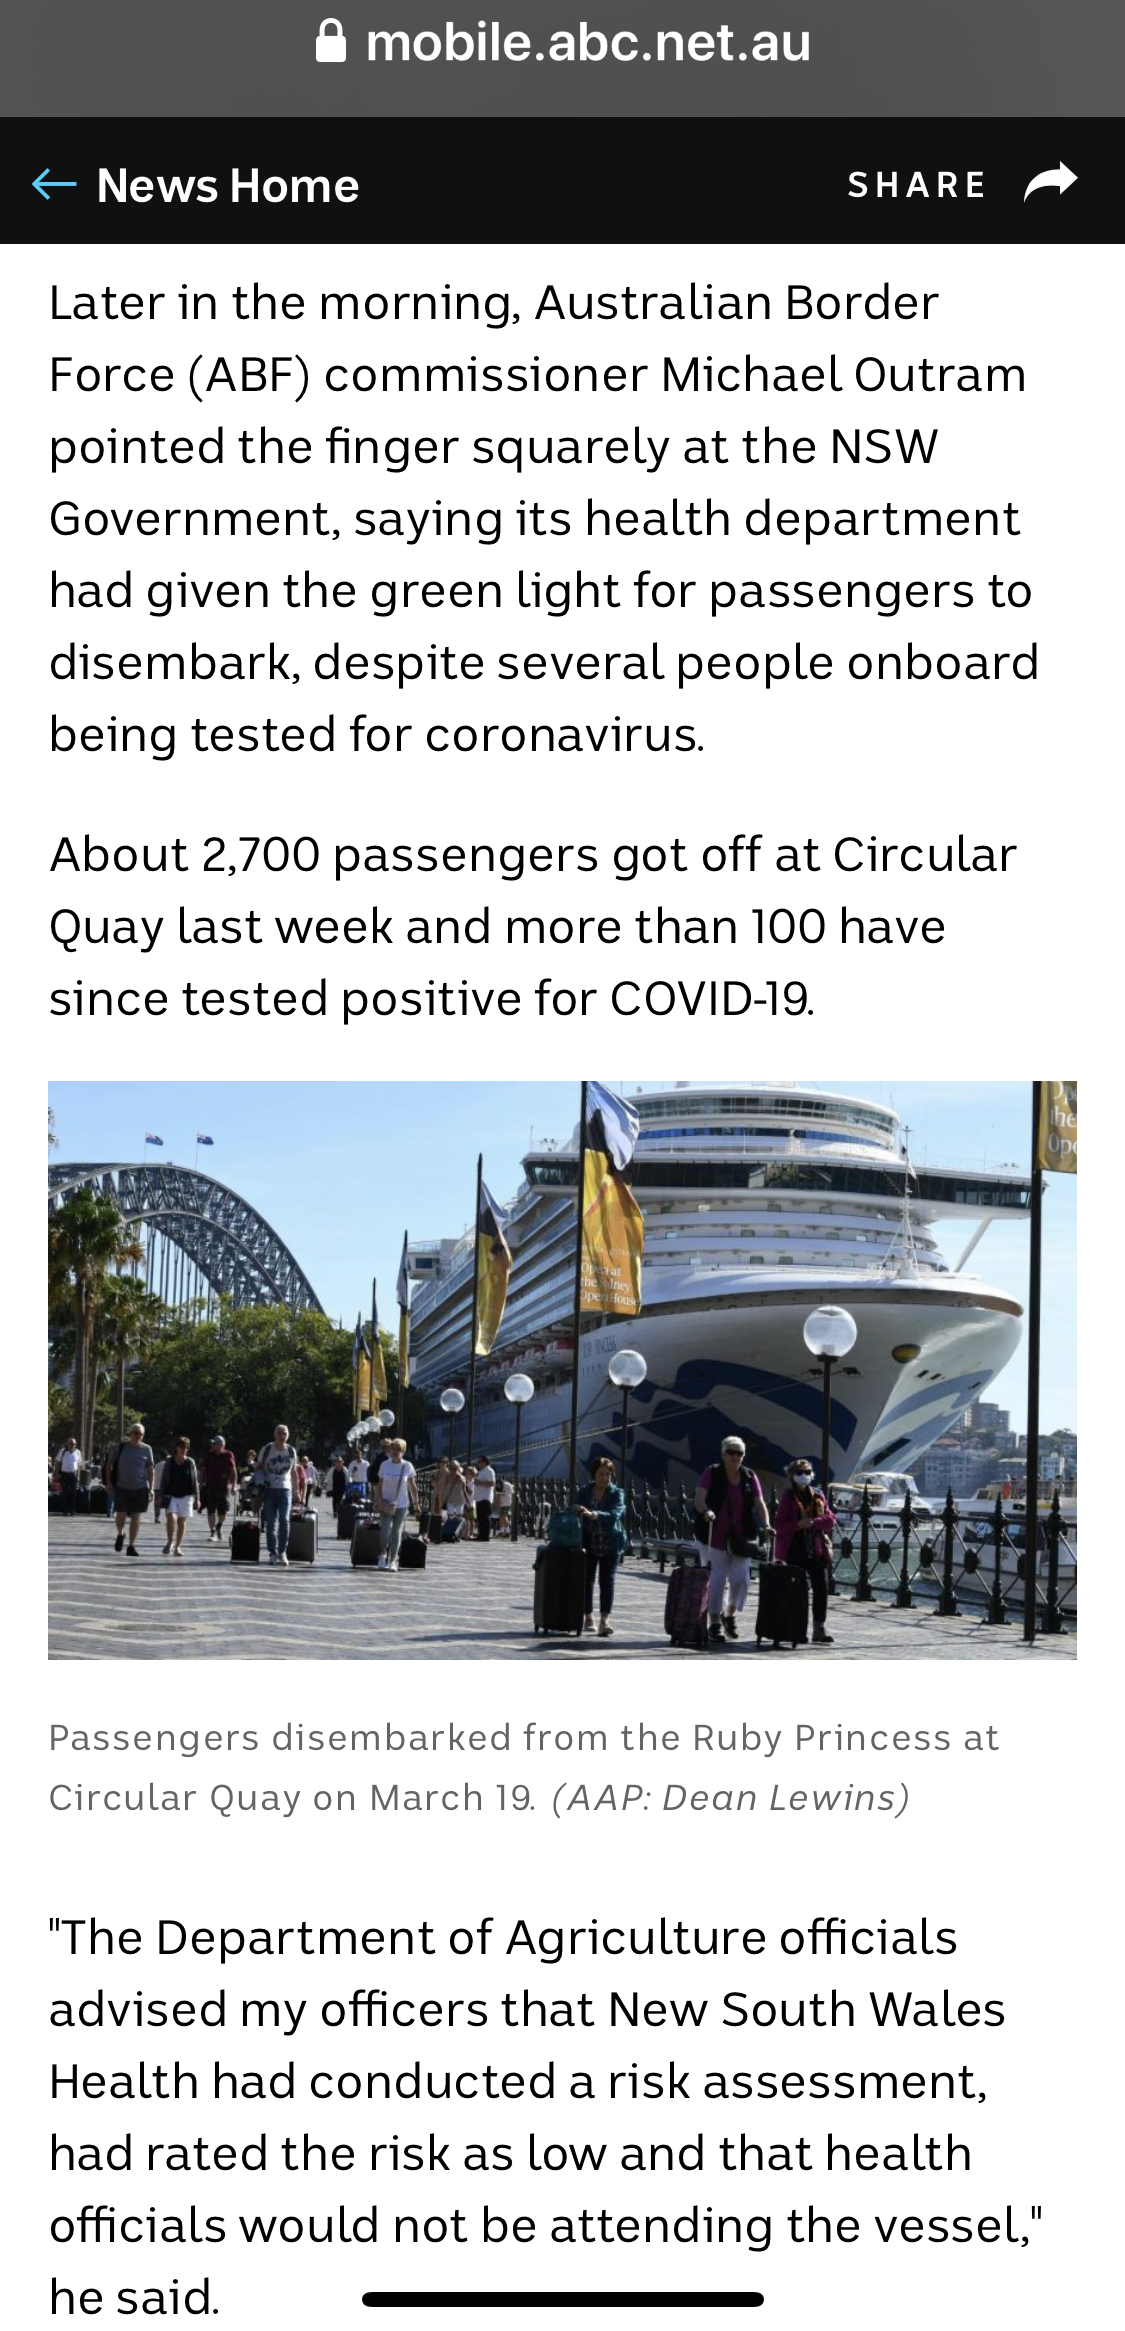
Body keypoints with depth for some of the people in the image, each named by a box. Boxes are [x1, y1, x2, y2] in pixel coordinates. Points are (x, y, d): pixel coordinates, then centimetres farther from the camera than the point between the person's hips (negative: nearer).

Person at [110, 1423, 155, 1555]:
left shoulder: (146, 1449, 3)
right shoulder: (121, 1447, 0)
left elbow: (150, 1469, 8)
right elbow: (111, 1465, 8)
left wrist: (151, 1488, 4)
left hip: (140, 1488, 1)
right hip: (122, 1487, -1)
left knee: (136, 1517, 4)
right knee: (121, 1515, -8)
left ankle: (131, 1545, 13)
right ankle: (120, 1535, 23)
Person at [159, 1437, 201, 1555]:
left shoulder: (190, 1462, 2)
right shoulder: (169, 1461, 1)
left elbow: (195, 1481, 5)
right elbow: (163, 1480, 5)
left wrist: (196, 1498, 3)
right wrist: (162, 1496, 2)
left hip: (186, 1496, 1)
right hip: (171, 1495, -1)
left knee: (182, 1521, 3)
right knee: (171, 1517, -18)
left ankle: (177, 1546, 14)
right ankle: (169, 1542, 3)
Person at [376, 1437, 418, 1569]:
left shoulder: (407, 1467, -3)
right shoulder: (384, 1465, -1)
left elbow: (412, 1487, 3)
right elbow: (380, 1484, 5)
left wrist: (416, 1503, 2)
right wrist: (379, 1501, -3)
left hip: (402, 1504, 0)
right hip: (386, 1503, 0)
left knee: (397, 1532, 4)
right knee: (385, 1530, -13)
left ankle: (393, 1560, 12)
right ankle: (383, 1554, 11)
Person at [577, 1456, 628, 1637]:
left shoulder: (617, 1493, -2)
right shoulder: (585, 1492, 3)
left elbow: (615, 1514, -19)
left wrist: (592, 1514, -33)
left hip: (610, 1545, -1)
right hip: (589, 1544, 1)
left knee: (607, 1581, -6)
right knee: (587, 1580, 3)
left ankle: (604, 1620, -8)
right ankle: (588, 1617, 15)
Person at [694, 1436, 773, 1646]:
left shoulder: (749, 1477, 8)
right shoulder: (711, 1474, -2)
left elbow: (759, 1504, 3)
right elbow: (699, 1499, -11)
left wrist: (766, 1525, -13)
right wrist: (706, 1511, -32)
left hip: (741, 1536, 3)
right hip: (716, 1536, -3)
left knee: (741, 1579, -1)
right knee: (718, 1579, 0)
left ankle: (730, 1615, 24)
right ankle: (714, 1622, 12)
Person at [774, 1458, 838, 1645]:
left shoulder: (818, 1496, 11)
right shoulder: (787, 1497, -1)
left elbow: (830, 1520, 3)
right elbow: (781, 1525, -6)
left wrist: (813, 1522, -14)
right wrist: (798, 1524, -22)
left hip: (816, 1550, 4)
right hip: (794, 1551, -4)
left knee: (821, 1588, -3)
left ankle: (819, 1628, 3)